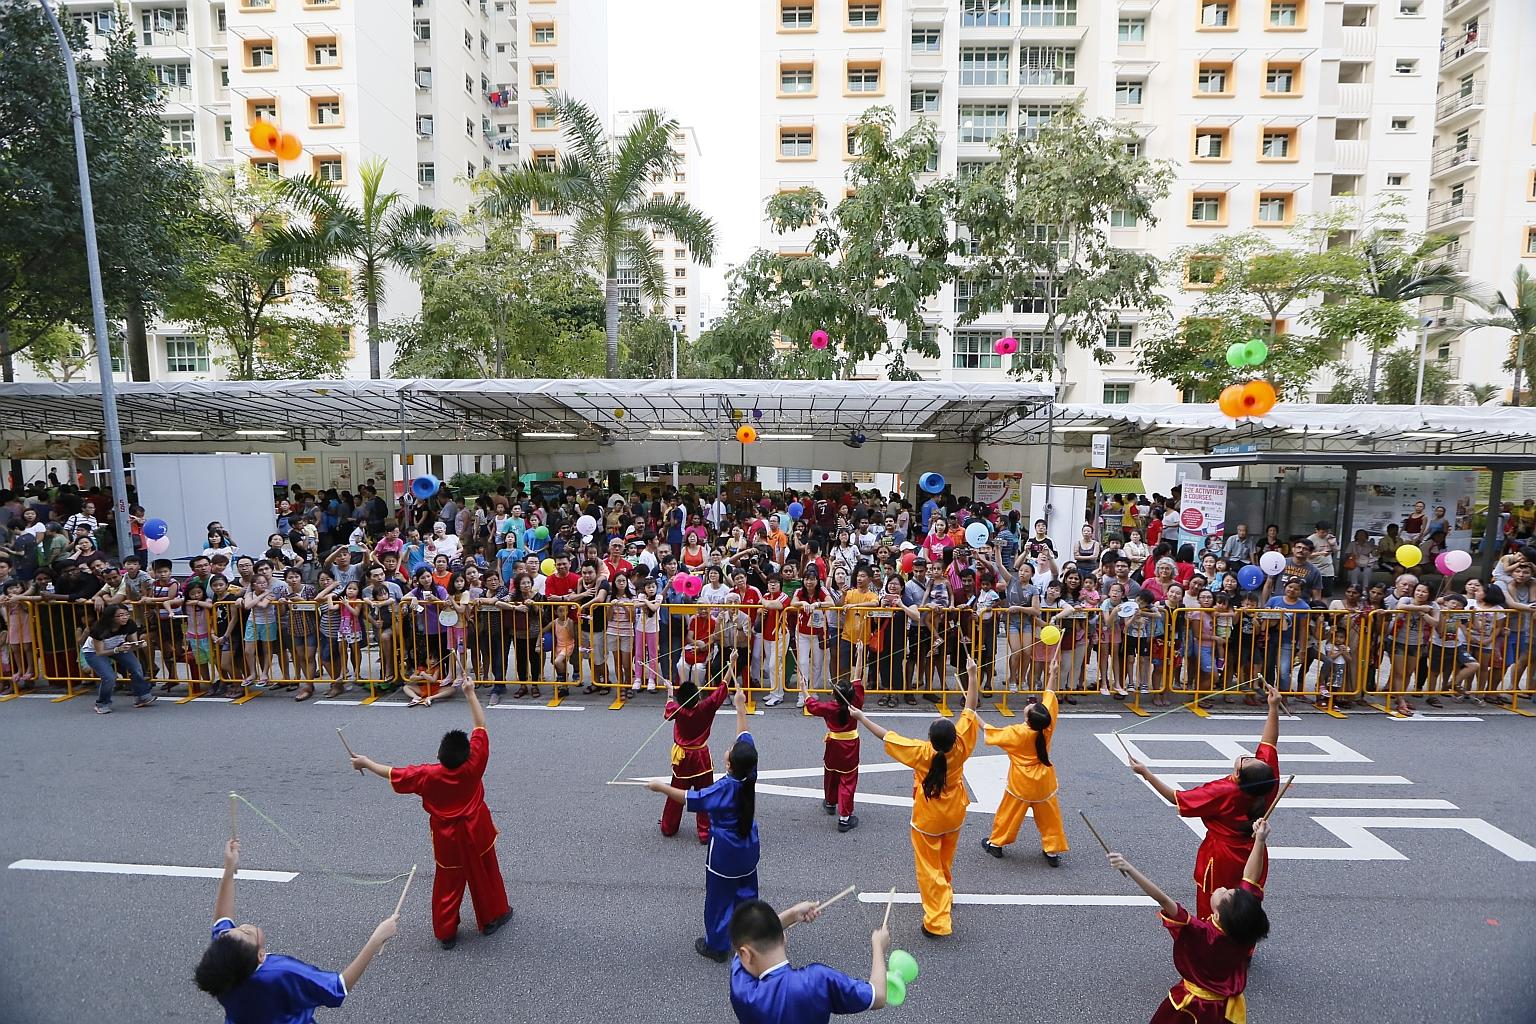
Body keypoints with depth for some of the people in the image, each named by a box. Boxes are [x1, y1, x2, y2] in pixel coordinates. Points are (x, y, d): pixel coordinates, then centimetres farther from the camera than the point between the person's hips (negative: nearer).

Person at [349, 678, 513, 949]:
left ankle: (446, 932, 29)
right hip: (476, 832, 0)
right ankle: (492, 917, 35)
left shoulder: (427, 775, -25)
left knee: (448, 883, 18)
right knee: (484, 874, 19)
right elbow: (480, 727, -21)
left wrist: (366, 763, 5)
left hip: (447, 837, 0)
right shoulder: (473, 766, -27)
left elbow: (393, 774, -10)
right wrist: (470, 694, -15)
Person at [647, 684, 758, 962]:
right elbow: (745, 738, -10)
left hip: (724, 853, -6)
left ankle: (716, 946, 29)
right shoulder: (750, 774, -18)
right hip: (748, 850, 6)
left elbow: (690, 799, -24)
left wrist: (662, 787, -17)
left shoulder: (724, 788, -31)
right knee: (746, 893, 23)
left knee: (719, 899, 13)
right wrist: (740, 706, -1)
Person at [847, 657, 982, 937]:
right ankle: (945, 896, 48)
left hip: (927, 821, -4)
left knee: (929, 869, 8)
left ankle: (937, 922, 10)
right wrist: (973, 675, -12)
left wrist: (861, 717, -13)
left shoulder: (922, 753, -31)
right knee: (946, 861, 27)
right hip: (954, 817, 4)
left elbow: (886, 736, -24)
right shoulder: (960, 747, -25)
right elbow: (970, 709, -18)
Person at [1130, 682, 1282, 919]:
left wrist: (1146, 773, -20)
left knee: (1211, 916, 11)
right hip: (1252, 858, 5)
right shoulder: (1268, 781, -19)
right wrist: (1274, 707, -9)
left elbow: (1176, 798, -23)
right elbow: (1269, 742, -8)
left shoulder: (1221, 792, -29)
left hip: (1221, 859, -5)